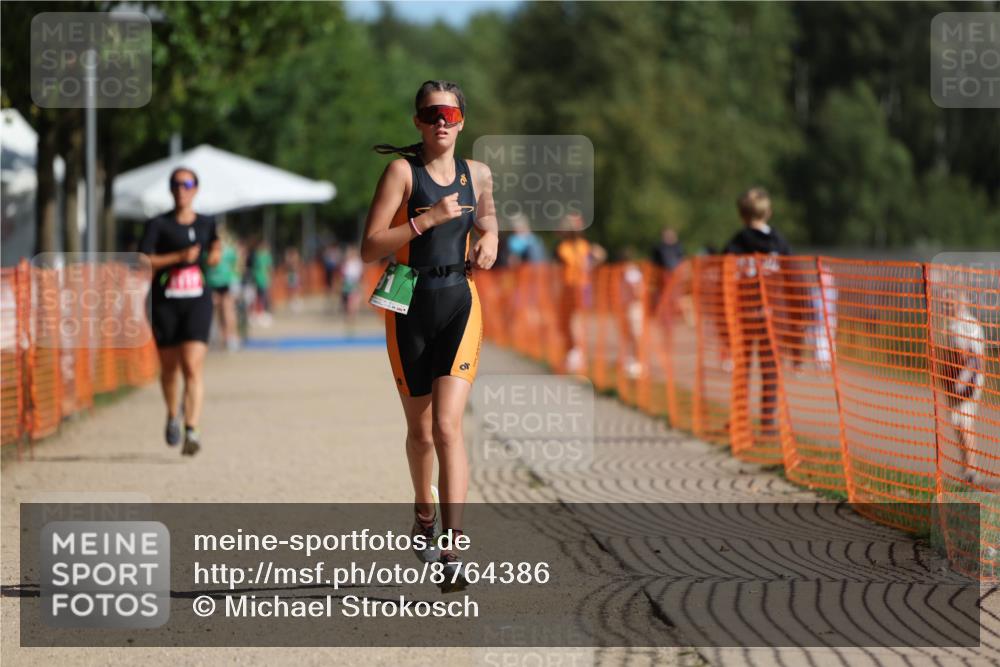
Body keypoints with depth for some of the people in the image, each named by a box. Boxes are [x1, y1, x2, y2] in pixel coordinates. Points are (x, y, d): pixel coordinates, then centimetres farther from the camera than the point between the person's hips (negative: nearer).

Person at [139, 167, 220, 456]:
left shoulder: (206, 224, 10)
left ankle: (192, 431, -22)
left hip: (197, 302, 1)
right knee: (169, 367, 12)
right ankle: (172, 415, 40)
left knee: (193, 368, -14)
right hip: (165, 302, 0)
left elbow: (215, 252, 28)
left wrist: (214, 256, 4)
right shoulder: (159, 224, 0)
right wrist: (179, 257, -19)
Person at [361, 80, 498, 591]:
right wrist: (428, 218, -20)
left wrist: (490, 240, 7)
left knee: (447, 426, -15)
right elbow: (370, 248, -13)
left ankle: (452, 552, -21)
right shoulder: (403, 171, -6)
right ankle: (424, 514, 43)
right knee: (420, 429, 13)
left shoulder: (476, 174, 7)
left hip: (460, 304, 1)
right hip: (410, 306, -1)